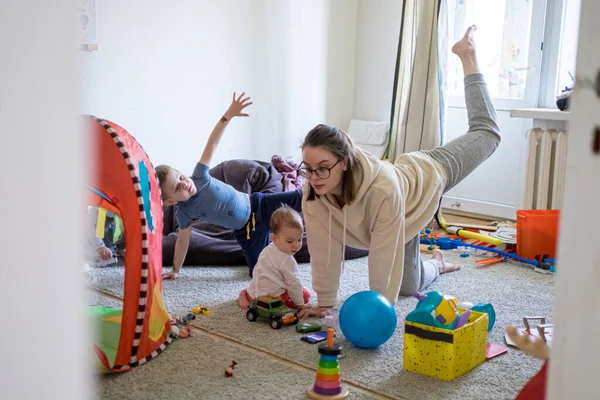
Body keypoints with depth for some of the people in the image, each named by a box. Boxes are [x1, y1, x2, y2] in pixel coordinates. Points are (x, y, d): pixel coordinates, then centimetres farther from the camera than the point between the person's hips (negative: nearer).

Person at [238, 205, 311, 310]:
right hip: (272, 296, -8)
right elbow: (293, 284, -17)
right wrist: (300, 305, -7)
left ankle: (246, 295, 13)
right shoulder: (287, 260, -19)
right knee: (305, 293, 1)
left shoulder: (268, 250, 8)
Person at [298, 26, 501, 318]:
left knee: (486, 134, 22)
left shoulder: (382, 189, -50)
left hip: (428, 175, -4)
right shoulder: (313, 192, -36)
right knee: (409, 286, 11)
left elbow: (384, 256, -43)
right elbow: (323, 249, -25)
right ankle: (436, 264, 47)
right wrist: (324, 303, -21)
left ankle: (467, 57, 43)